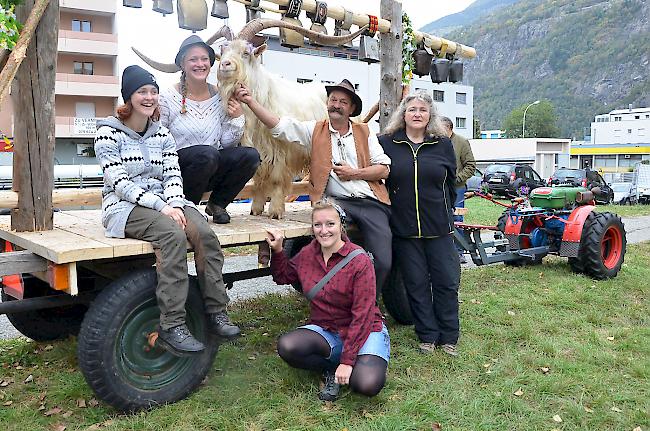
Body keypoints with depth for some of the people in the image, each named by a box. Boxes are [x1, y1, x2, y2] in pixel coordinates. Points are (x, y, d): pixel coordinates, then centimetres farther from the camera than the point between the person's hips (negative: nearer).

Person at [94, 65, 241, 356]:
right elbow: (118, 182, -12)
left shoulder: (162, 134, 15)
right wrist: (161, 205, -22)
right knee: (173, 234, -36)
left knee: (205, 233, -26)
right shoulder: (109, 132, -2)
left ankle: (216, 312, -21)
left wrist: (174, 204, -15)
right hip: (124, 207, -5)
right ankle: (172, 326, -34)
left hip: (163, 204, 5)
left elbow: (173, 176, 7)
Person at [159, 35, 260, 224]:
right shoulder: (168, 97, -6)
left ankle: (216, 204, 2)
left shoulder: (220, 97, 6)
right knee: (207, 153, -35)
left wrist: (237, 118, -10)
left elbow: (227, 144, 5)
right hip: (178, 168, -4)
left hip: (212, 170, 4)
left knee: (250, 155, -20)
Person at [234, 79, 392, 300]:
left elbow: (384, 169, 9)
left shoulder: (364, 132, 14)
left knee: (383, 262, -10)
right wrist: (250, 101, -8)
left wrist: (355, 173, -4)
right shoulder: (315, 130, 12)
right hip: (337, 202, -2)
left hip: (371, 203, 2)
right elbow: (279, 125, 1)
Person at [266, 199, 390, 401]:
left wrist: (347, 361, -22)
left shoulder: (359, 261, -17)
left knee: (368, 384, -31)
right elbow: (283, 276, 20)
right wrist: (277, 251, 1)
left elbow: (362, 316, -18)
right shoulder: (307, 254, 0)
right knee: (286, 346, -25)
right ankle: (332, 370, 0)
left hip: (364, 332, -4)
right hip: (325, 330, 5)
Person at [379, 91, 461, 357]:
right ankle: (427, 336, 20)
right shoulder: (386, 143, 1)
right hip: (404, 228, -1)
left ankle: (448, 337, 18)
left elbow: (451, 183, 14)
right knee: (416, 283, 6)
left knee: (446, 280, 3)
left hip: (439, 227, 1)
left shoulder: (443, 144, 5)